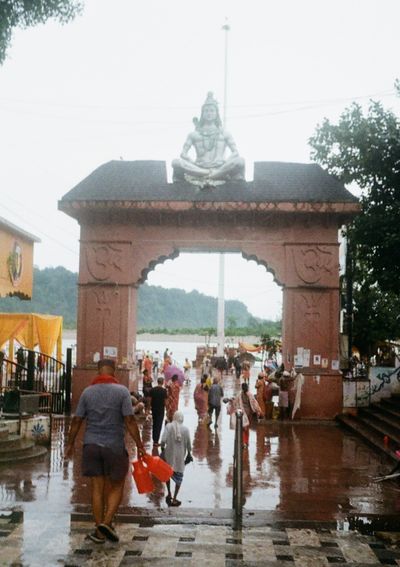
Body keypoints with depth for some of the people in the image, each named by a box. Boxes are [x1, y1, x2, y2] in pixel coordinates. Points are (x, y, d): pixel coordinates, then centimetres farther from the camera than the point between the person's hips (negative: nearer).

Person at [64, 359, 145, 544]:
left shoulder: (87, 392, 2)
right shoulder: (122, 391, -7)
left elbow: (77, 420, 4)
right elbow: (129, 421, -12)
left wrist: (70, 444, 14)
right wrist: (139, 445, -6)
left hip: (91, 445, 3)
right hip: (114, 446, -3)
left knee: (97, 488, 9)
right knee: (116, 487, 12)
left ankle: (99, 531, 13)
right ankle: (107, 522, -2)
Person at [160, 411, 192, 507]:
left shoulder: (168, 426, -7)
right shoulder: (185, 429, -4)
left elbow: (163, 440, -16)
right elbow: (188, 444, 0)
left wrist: (162, 450, -2)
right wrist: (189, 453, 15)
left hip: (169, 454, 0)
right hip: (180, 456, 0)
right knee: (178, 477, 11)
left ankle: (169, 494, 27)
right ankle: (174, 499, 11)